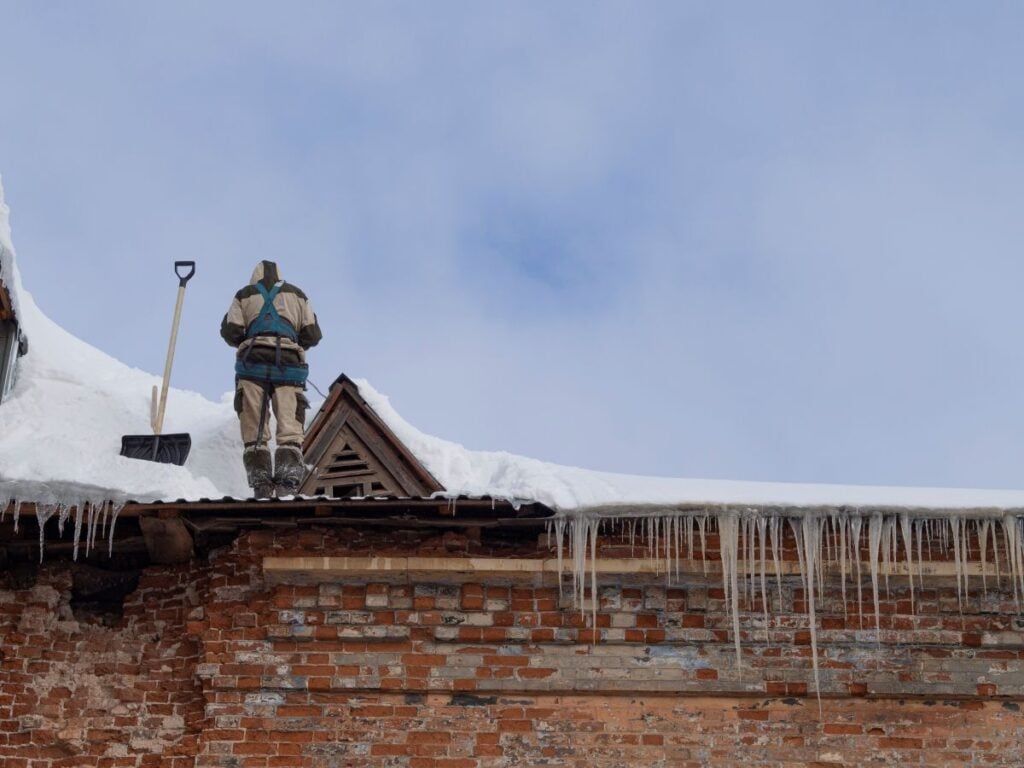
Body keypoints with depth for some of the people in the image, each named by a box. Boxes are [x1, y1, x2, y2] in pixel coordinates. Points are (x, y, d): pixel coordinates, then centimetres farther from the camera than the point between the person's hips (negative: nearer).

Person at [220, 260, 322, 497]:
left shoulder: (244, 295, 19)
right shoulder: (297, 295, 21)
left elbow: (230, 331, 6)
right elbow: (313, 335, 13)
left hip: (253, 362, 0)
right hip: (289, 363, 0)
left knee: (254, 428, 0)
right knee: (290, 426, -5)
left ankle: (260, 481, -9)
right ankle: (287, 480, -21)